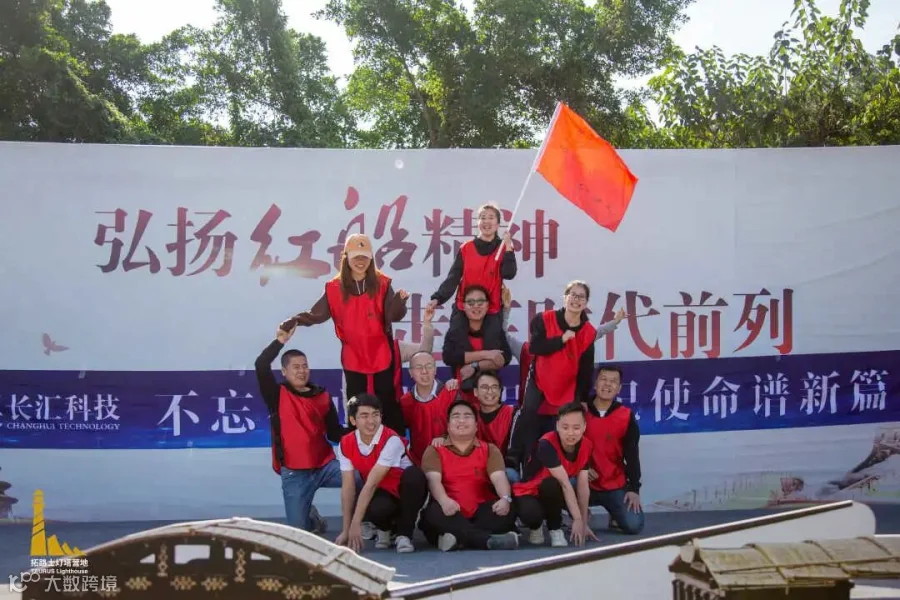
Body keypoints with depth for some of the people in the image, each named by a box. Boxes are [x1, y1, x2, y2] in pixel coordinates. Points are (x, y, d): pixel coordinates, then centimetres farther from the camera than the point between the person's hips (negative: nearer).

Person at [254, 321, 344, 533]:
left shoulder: (323, 396, 8)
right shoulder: (277, 395, 0)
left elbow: (335, 433, 8)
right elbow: (261, 365, -16)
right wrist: (281, 340, -17)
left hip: (326, 466, 1)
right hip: (294, 473, -1)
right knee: (299, 530, -4)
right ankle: (313, 519, 32)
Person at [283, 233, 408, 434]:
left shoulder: (382, 284, -4)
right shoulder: (335, 288, -1)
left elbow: (393, 316, -12)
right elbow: (317, 314, -4)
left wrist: (399, 301, -33)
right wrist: (297, 320, -21)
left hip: (382, 355, -1)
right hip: (353, 357, 2)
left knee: (388, 403, 5)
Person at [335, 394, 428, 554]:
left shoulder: (391, 440, -25)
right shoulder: (345, 445, -9)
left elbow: (371, 483, -28)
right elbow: (348, 487, -9)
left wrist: (356, 524, -30)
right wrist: (346, 530, -15)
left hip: (406, 493, -2)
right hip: (381, 494, 2)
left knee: (413, 474, -36)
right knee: (375, 509, -36)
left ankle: (404, 533, -16)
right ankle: (385, 528, 5)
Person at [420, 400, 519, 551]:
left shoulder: (489, 450, 15)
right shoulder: (435, 451, 9)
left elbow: (499, 477, -4)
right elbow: (433, 479, -10)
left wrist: (505, 498, -29)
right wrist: (444, 500, -35)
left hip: (480, 513, 2)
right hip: (451, 513, -2)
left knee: (506, 509, -27)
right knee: (434, 511, -35)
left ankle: (458, 538, -37)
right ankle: (488, 540, -46)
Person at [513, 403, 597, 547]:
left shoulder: (586, 446, -14)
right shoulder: (547, 444, -31)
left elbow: (583, 486, -12)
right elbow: (565, 484, -33)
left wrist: (584, 523, -14)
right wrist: (577, 519, -34)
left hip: (552, 494, 5)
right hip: (529, 493, -5)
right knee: (531, 515, -38)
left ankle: (555, 529, -4)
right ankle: (536, 527, -1)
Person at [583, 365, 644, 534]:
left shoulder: (626, 416, -3)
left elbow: (632, 455, -3)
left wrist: (634, 488, -10)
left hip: (615, 485, 1)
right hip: (585, 483, 0)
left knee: (634, 525, -17)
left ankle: (615, 515, 23)